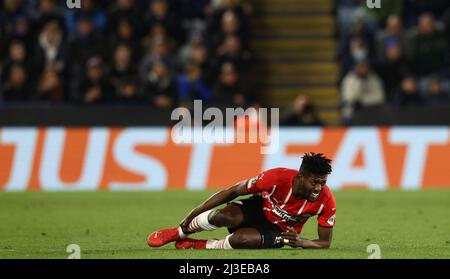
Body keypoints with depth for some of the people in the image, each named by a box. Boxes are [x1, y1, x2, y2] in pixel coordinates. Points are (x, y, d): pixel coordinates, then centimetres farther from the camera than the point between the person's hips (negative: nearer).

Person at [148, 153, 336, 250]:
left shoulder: (326, 201, -25)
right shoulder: (277, 178, -29)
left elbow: (325, 243, -13)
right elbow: (233, 192, -18)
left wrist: (300, 242, -36)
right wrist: (193, 214, -16)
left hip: (278, 232, 0)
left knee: (241, 239, -34)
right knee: (224, 216, -33)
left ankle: (199, 246, -6)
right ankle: (178, 233, -5)